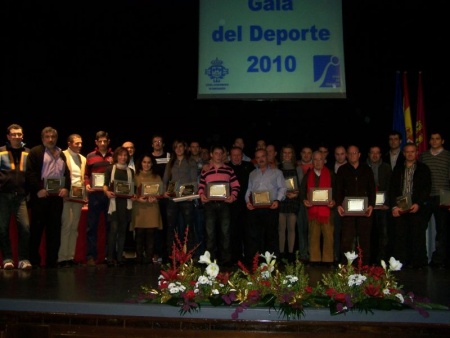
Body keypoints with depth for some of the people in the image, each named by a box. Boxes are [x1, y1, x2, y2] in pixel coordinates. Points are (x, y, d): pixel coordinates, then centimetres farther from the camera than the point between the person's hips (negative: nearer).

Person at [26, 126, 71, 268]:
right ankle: (33, 260, 9)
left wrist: (66, 188, 0)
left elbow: (66, 173, 17)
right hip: (41, 196, -5)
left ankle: (52, 260, 13)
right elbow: (30, 172, -8)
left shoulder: (61, 154, 19)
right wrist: (38, 189, -16)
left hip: (57, 196, 5)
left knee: (54, 229, 6)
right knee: (37, 228, 0)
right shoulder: (35, 152, 1)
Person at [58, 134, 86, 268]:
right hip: (67, 195, -6)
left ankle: (70, 257, 9)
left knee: (74, 227, 6)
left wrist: (85, 194, 6)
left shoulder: (83, 159, 18)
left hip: (79, 196, 6)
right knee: (66, 226, -9)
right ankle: (62, 258, -5)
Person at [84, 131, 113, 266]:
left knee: (110, 225, 5)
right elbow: (86, 174, 12)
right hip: (94, 194, 0)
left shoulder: (114, 156, 8)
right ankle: (91, 256, 4)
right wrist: (87, 184, -6)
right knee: (92, 225, 0)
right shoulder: (90, 156, 8)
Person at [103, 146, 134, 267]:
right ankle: (110, 257, -5)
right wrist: (107, 192, -16)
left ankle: (120, 257, 7)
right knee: (113, 228, -10)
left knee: (122, 229, 3)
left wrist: (133, 194, -3)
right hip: (114, 201, -3)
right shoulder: (110, 169, 8)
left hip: (126, 202, 3)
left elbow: (133, 187, 16)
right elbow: (105, 184, 3)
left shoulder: (131, 171, 18)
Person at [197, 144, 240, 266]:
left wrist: (233, 195, -10)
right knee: (210, 233, 0)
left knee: (225, 232, 1)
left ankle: (225, 260, 8)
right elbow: (201, 185, 13)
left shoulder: (229, 169, 9)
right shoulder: (205, 170, 12)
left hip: (224, 204, 0)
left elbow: (236, 185, 7)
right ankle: (211, 260, 8)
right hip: (210, 204, 0)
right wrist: (201, 194, -6)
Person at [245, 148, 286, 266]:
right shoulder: (252, 174, 23)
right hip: (254, 208, 3)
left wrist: (277, 200, -12)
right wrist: (248, 201, 1)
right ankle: (250, 262, 3)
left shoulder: (276, 172, 12)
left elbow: (282, 188, 4)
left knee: (271, 235, 0)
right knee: (252, 235, -1)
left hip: (270, 208, -3)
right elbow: (248, 190, 18)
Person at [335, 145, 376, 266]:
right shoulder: (342, 170, 12)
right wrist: (339, 204, -8)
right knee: (346, 238, -7)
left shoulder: (366, 169, 14)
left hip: (364, 209, 1)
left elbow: (372, 189, 10)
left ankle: (364, 264, 8)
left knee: (365, 237, 2)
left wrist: (371, 205, -3)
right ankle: (345, 264, -4)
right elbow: (338, 189, 6)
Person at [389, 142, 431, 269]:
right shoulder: (398, 168, 13)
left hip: (417, 208, -2)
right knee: (400, 237, 0)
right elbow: (392, 188, 9)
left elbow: (427, 188, 1)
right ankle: (400, 263, 5)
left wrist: (418, 204, -12)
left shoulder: (423, 168, 7)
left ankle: (418, 263, 5)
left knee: (418, 237, -3)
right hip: (400, 209, 2)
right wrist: (394, 206, -3)